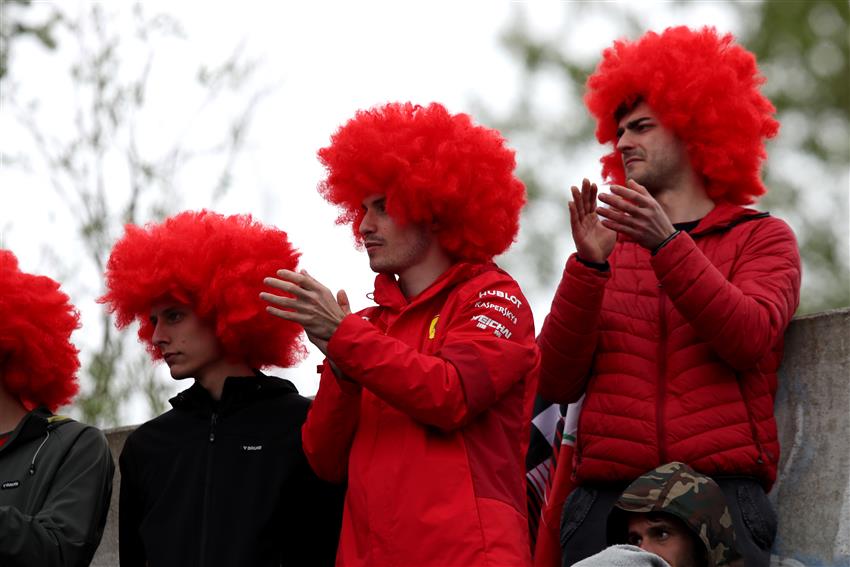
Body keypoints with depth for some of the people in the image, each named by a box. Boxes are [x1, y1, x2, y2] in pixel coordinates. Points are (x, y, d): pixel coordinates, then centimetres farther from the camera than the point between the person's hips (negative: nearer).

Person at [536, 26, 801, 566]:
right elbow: (557, 383, 7)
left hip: (722, 487, -2)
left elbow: (747, 339, -6)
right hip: (605, 495, 2)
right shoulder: (610, 247, 20)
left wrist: (667, 244, -16)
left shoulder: (763, 238, 14)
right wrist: (589, 265, -6)